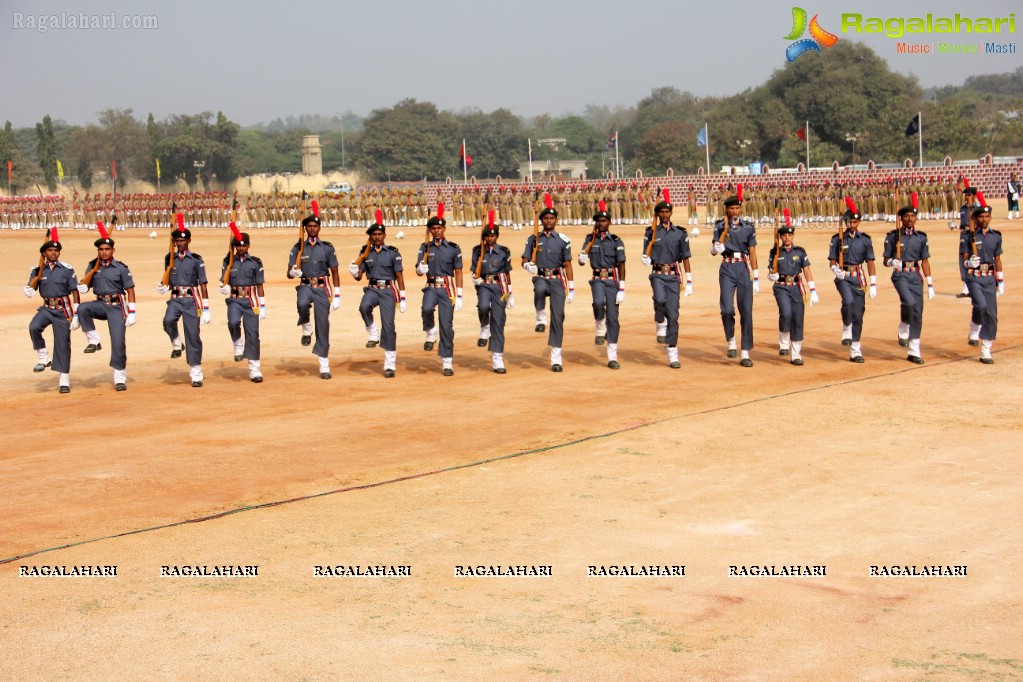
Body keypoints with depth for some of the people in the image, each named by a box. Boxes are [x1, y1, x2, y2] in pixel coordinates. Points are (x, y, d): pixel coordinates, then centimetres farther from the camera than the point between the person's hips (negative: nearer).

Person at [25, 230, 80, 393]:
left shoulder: (67, 270, -2)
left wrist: (76, 315, -7)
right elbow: (29, 293, -2)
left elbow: (75, 293, -1)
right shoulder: (37, 270, 5)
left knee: (63, 344, -2)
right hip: (46, 308, 2)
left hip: (63, 310, -2)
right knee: (34, 327, -28)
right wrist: (39, 273, -13)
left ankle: (64, 381, 5)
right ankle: (43, 359, -9)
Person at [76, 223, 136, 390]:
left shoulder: (121, 268, -4)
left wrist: (132, 313, -9)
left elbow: (130, 290, -3)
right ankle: (94, 341, -16)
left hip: (117, 307, -3)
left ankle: (120, 379, 5)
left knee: (118, 343, -5)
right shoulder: (92, 266, 6)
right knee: (82, 308, -30)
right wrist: (94, 269, -9)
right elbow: (83, 287, 6)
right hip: (100, 304, 3)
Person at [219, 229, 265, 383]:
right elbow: (224, 282, 11)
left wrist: (263, 306, 4)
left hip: (250, 301, 0)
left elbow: (259, 285, 7)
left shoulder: (255, 262, 4)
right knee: (233, 322, -30)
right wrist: (224, 287, -14)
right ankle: (238, 344, 1)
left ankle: (254, 369, 7)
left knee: (253, 333, -1)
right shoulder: (229, 262, 7)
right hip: (234, 300, 0)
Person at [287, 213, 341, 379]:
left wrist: (337, 296, -1)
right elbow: (289, 273, 6)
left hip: (322, 288, 0)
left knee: (323, 326, -2)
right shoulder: (298, 248, 6)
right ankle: (306, 328, -5)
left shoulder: (327, 248, 5)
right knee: (302, 303, -38)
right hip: (305, 286, 0)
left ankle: (324, 366, 5)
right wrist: (294, 273, -20)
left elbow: (334, 272, 6)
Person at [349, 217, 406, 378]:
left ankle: (390, 366, 2)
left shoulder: (393, 253, 0)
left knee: (388, 325, -5)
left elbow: (399, 276, 1)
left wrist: (402, 298, -3)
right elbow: (359, 276, 9)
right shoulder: (366, 253, 7)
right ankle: (373, 334, -8)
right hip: (372, 289, 2)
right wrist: (354, 273, -15)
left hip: (388, 290, -2)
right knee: (364, 307, -34)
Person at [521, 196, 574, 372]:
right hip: (540, 278, -1)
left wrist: (571, 288, 2)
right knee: (540, 289, -40)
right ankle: (540, 318, -14)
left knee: (558, 316, -5)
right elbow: (524, 261, 6)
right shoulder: (533, 239, 7)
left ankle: (556, 358, 1)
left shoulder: (563, 240, 5)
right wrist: (529, 267, -19)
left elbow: (568, 265, 7)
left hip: (557, 280, 1)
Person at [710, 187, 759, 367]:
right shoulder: (720, 226, 4)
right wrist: (725, 230, -14)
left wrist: (756, 279, 3)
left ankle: (745, 354, 6)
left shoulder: (748, 227, 6)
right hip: (727, 270, -1)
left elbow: (752, 253, 6)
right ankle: (731, 340, 11)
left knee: (746, 312, 0)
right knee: (727, 309, -17)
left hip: (744, 270, 1)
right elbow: (714, 251, -3)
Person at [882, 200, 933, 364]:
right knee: (909, 302, -30)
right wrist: (892, 262, -20)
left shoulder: (921, 237, 8)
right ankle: (903, 332, -3)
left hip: (916, 276, 4)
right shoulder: (893, 236, 0)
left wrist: (930, 284, 7)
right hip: (900, 275, -4)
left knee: (917, 313, 3)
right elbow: (886, 260, 4)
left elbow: (925, 262, 10)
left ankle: (914, 352, 12)